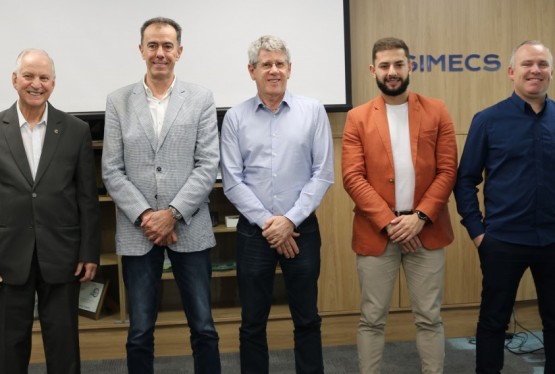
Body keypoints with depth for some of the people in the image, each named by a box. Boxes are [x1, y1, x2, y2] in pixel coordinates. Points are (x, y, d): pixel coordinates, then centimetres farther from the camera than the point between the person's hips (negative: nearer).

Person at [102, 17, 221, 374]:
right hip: (137, 231, 1)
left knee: (203, 328, 8)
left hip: (189, 229, 0)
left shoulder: (201, 98, 2)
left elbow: (208, 165, -4)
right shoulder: (118, 101, 5)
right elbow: (112, 171, 1)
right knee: (140, 333, 10)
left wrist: (173, 214, -12)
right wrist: (144, 216, -10)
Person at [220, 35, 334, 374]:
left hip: (302, 228, 0)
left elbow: (323, 174, -4)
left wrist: (290, 220, -10)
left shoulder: (313, 111, -2)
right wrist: (266, 221, -10)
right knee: (253, 323, 11)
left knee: (307, 319, 13)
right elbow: (233, 182, -3)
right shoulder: (235, 118, -1)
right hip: (254, 231, 1)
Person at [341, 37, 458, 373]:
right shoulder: (358, 118, 2)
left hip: (426, 229, 1)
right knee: (372, 319, 8)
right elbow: (353, 177, -5)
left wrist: (420, 217, -11)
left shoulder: (436, 112, 5)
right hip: (376, 231, 0)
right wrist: (388, 222, -13)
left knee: (430, 317, 10)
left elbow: (448, 170, 0)